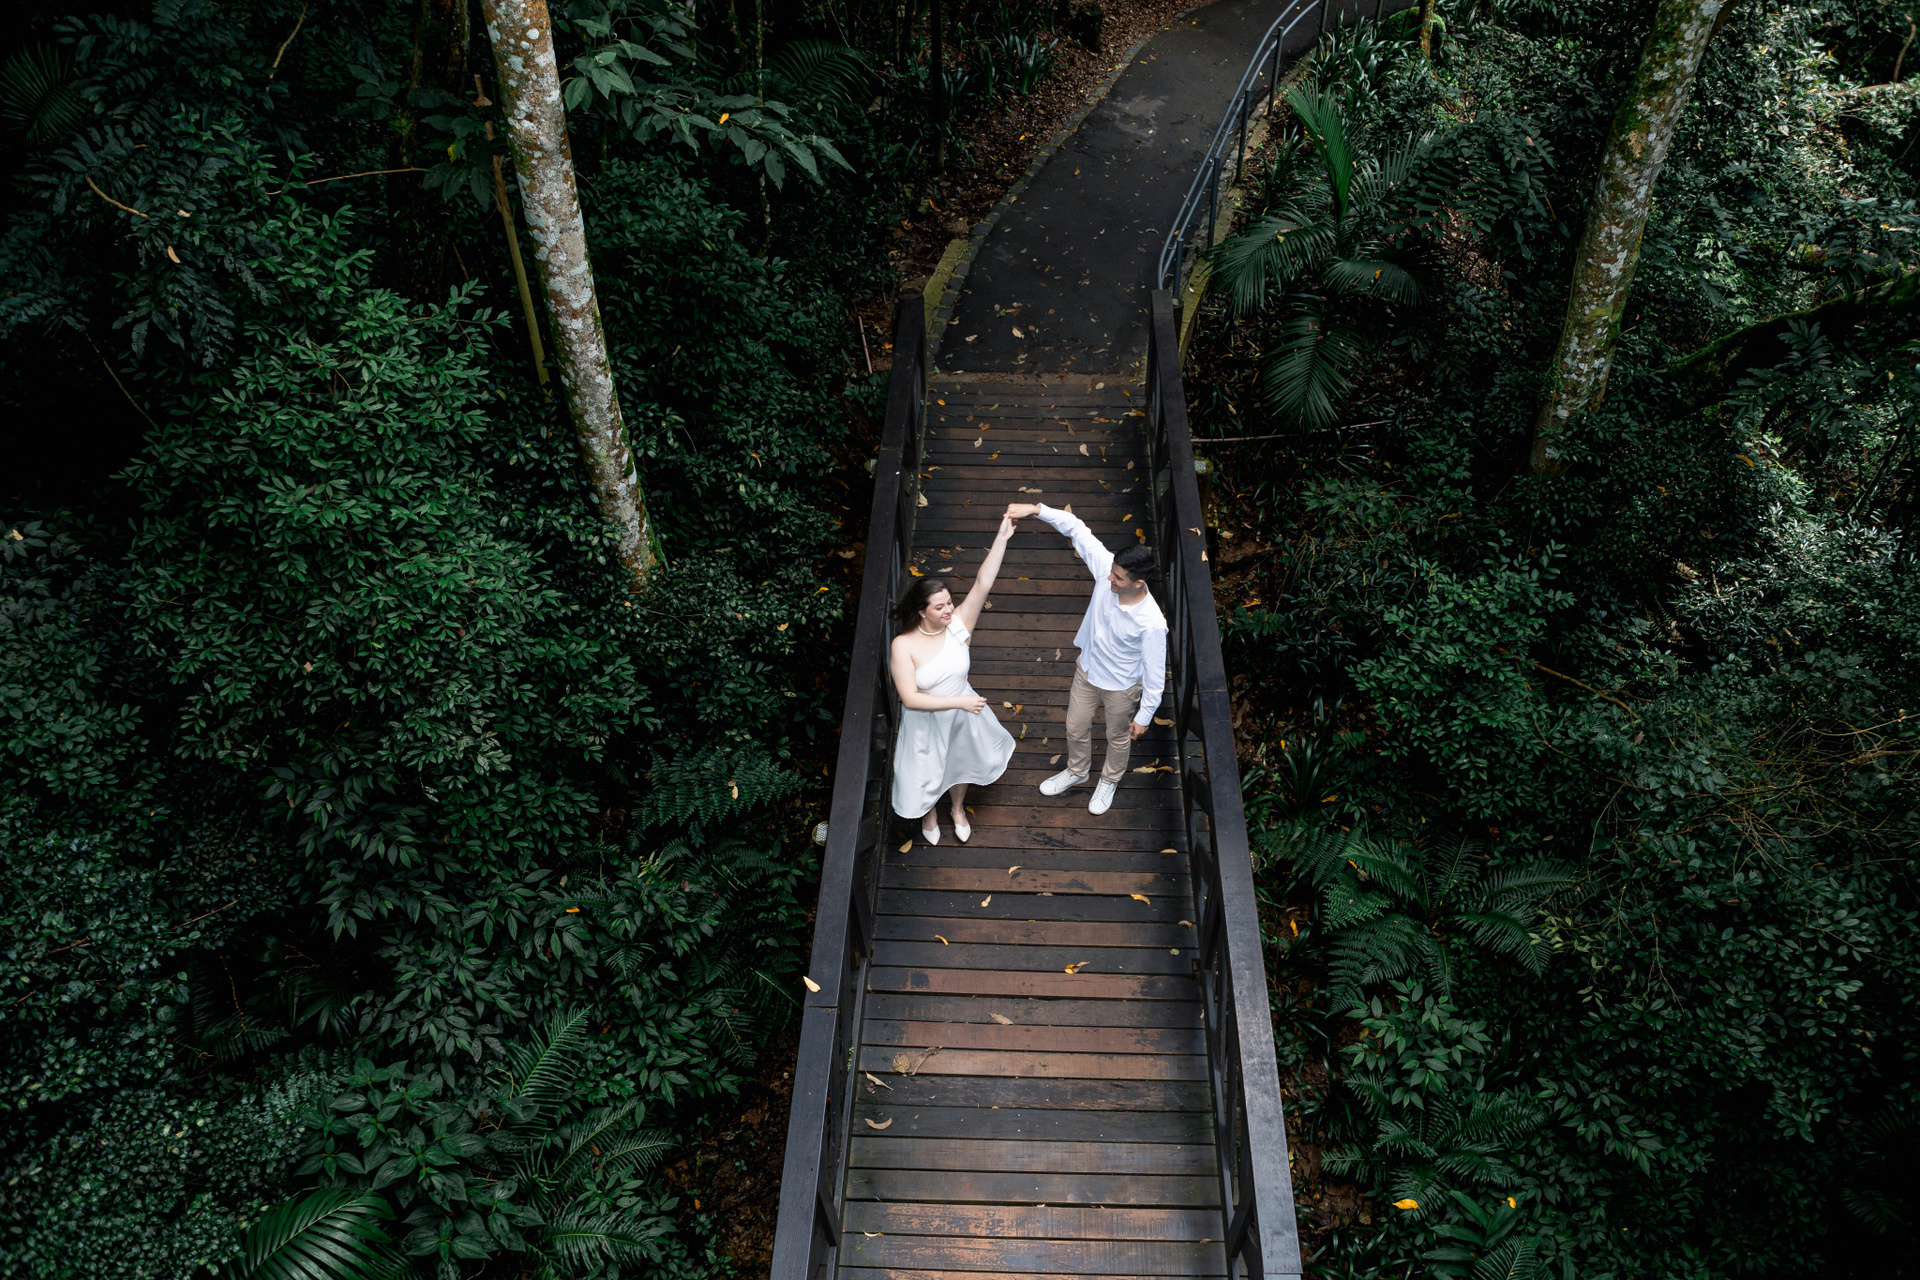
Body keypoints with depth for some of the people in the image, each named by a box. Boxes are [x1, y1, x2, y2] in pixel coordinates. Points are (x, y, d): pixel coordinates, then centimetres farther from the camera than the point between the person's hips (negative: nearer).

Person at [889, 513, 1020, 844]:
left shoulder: (958, 624, -22)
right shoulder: (904, 645, -29)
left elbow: (983, 583, -31)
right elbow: (910, 698, -31)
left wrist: (1002, 538, -40)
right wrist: (960, 701, -34)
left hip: (962, 715, 3)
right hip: (926, 723, -3)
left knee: (961, 763, 28)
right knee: (927, 772, 22)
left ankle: (958, 808, 61)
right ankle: (929, 814, 57)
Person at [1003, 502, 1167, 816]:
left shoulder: (1152, 623, -39)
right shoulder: (1107, 570, -28)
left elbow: (1155, 673, -26)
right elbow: (1076, 527, -22)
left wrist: (1145, 716, -15)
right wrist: (1035, 508, -33)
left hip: (1121, 687, -5)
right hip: (1087, 670, 5)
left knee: (1117, 736, 26)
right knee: (1076, 727, 27)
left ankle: (1110, 781, 57)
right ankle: (1077, 771, 58)